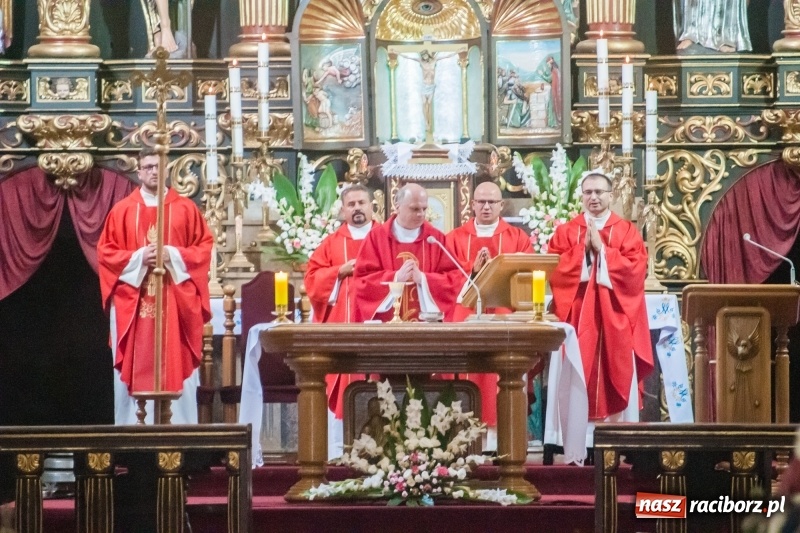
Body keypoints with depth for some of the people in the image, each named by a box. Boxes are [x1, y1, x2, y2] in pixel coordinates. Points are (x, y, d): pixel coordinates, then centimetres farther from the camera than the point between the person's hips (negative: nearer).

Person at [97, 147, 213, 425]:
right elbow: (105, 252, 4)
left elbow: (204, 247, 4)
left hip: (176, 303, 0)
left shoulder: (186, 209, 7)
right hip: (133, 303, 0)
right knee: (134, 368, -2)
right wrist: (138, 258, -11)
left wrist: (174, 256, -12)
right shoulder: (122, 211, 7)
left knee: (177, 365, -3)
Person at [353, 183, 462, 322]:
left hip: (427, 323, 1)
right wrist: (396, 277, -16)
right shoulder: (377, 236, 3)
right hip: (386, 323, -1)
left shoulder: (436, 238, 5)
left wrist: (422, 278, -16)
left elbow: (454, 279, -1)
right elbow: (362, 279, -3)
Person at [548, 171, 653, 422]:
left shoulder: (627, 231, 7)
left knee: (618, 375, -3)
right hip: (578, 316, 0)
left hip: (615, 317, 0)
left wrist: (601, 249, -10)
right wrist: (583, 248, -10)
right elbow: (553, 269, -3)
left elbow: (636, 268, -7)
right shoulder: (565, 231, 10)